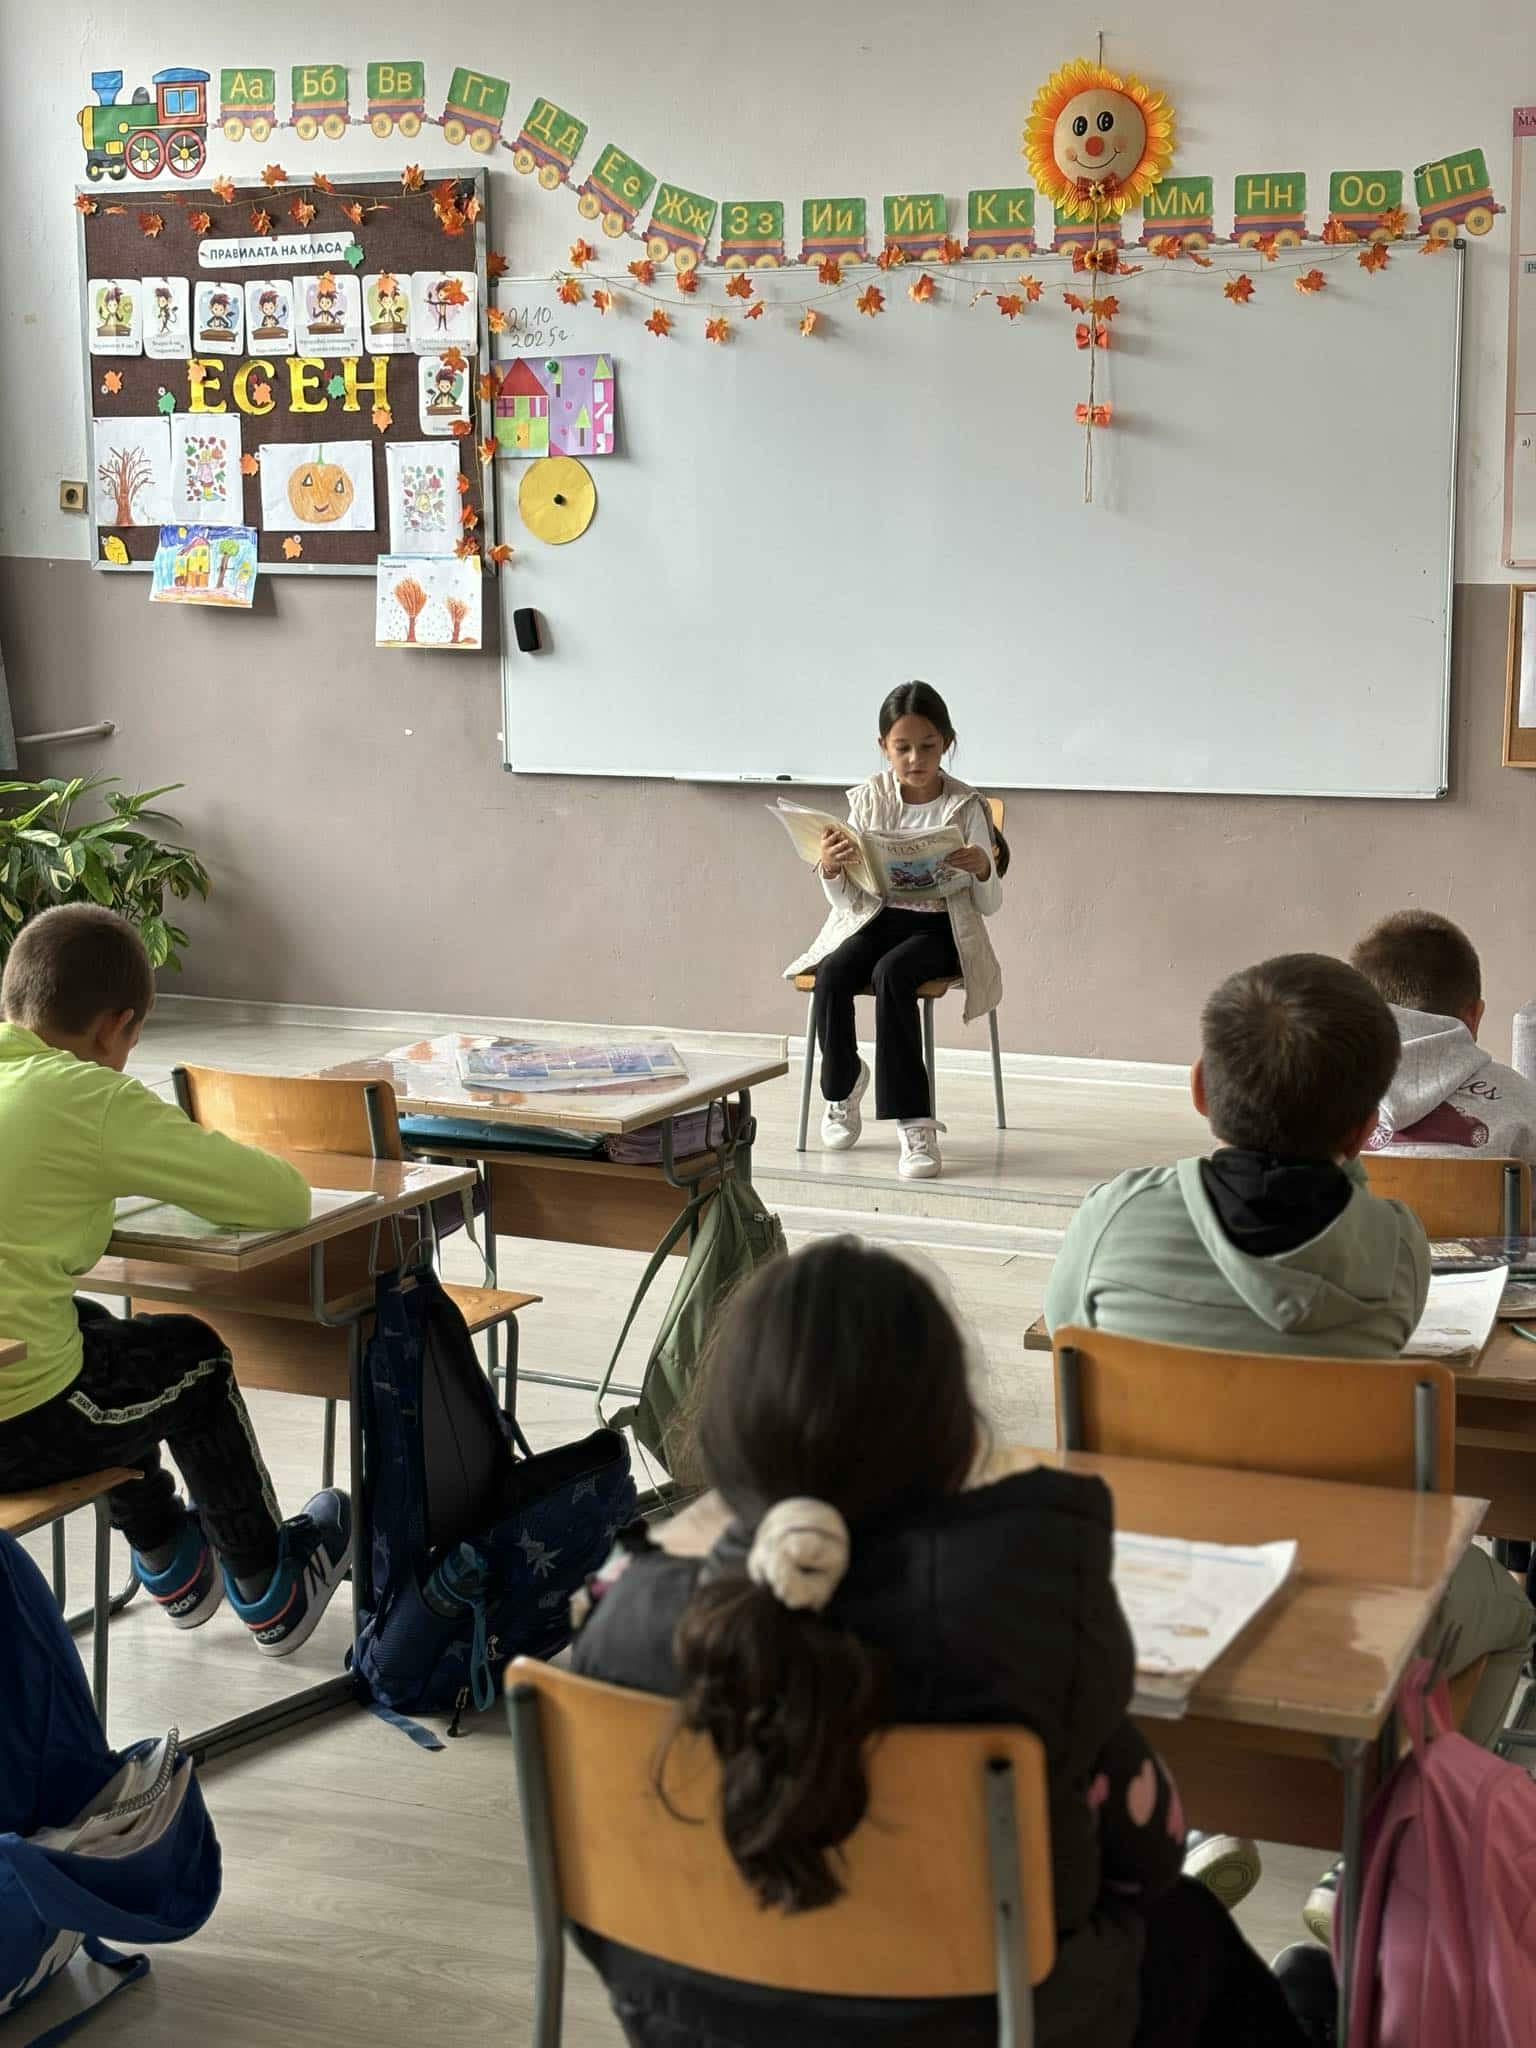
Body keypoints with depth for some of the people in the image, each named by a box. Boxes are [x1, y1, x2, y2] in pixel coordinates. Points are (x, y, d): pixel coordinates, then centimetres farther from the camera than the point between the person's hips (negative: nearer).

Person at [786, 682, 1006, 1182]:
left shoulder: (965, 807, -3)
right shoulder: (869, 800, 2)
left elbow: (988, 905, -1)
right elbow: (845, 899, 2)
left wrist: (982, 871, -23)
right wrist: (830, 868, -20)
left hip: (939, 925, -2)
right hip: (876, 918, 2)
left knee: (892, 974, -35)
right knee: (831, 975, -29)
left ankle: (915, 1122, -31)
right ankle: (842, 1084, 1)